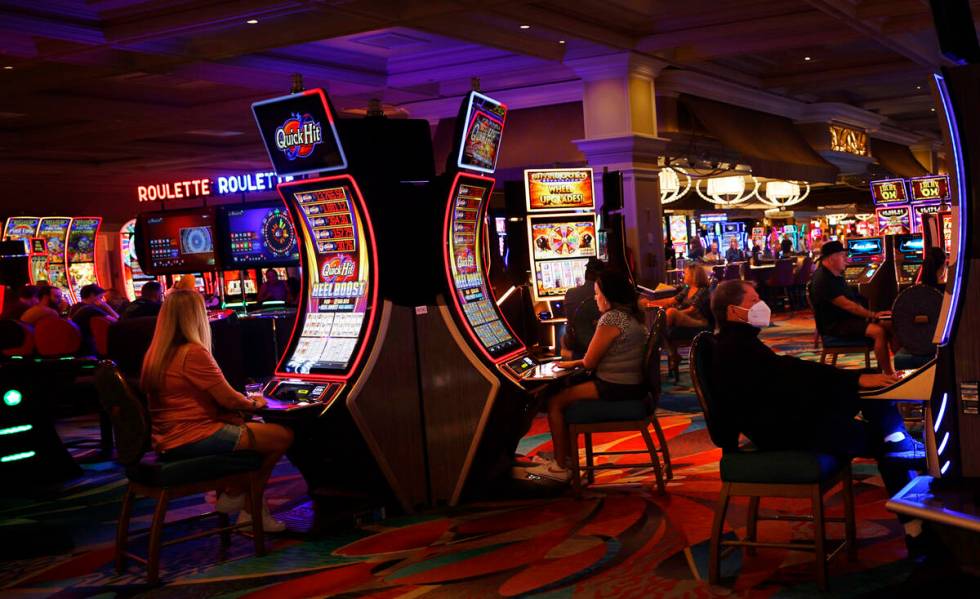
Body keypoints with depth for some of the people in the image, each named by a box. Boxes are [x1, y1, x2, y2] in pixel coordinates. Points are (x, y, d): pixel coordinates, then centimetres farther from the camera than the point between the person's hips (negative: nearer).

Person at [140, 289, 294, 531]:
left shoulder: (157, 353, 10)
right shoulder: (193, 352, -16)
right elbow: (228, 399, -14)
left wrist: (244, 401, 13)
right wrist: (253, 403, 7)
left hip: (169, 442, 9)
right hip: (193, 438, -9)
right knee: (283, 436, -4)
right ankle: (235, 497, 11)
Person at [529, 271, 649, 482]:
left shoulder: (611, 318, -18)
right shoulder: (631, 315, 12)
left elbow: (590, 362, -14)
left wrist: (572, 363, 7)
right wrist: (575, 363, 12)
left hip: (616, 388, -10)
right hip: (633, 384, 10)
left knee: (556, 402, -2)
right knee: (569, 391, 21)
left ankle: (560, 467, 3)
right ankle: (567, 455, 22)